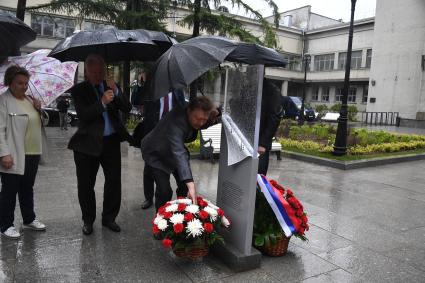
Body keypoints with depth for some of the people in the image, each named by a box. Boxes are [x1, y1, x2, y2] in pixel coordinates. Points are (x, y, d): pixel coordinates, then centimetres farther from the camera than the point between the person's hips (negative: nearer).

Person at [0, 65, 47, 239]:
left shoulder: (30, 99, 13)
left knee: (27, 188, 18)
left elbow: (40, 122, 21)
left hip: (33, 154, 7)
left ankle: (29, 219, 31)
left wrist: (39, 110, 1)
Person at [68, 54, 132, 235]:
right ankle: (88, 220, 26)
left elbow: (127, 108, -3)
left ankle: (109, 218, 24)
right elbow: (83, 115, -16)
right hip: (87, 143, -2)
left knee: (114, 181, 6)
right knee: (86, 184, 7)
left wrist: (116, 92, -18)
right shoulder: (78, 90, -2)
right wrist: (102, 102, -28)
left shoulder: (111, 86, 6)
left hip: (111, 141, 3)